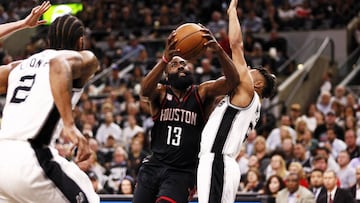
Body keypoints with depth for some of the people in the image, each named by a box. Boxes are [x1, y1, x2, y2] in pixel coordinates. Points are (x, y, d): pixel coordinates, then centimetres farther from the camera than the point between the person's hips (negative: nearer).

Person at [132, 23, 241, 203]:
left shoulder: (202, 93, 2)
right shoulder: (160, 93, 3)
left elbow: (233, 81, -15)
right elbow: (145, 90, -22)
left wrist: (219, 50, -34)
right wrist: (165, 59, -39)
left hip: (182, 172, -2)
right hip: (153, 166, 2)